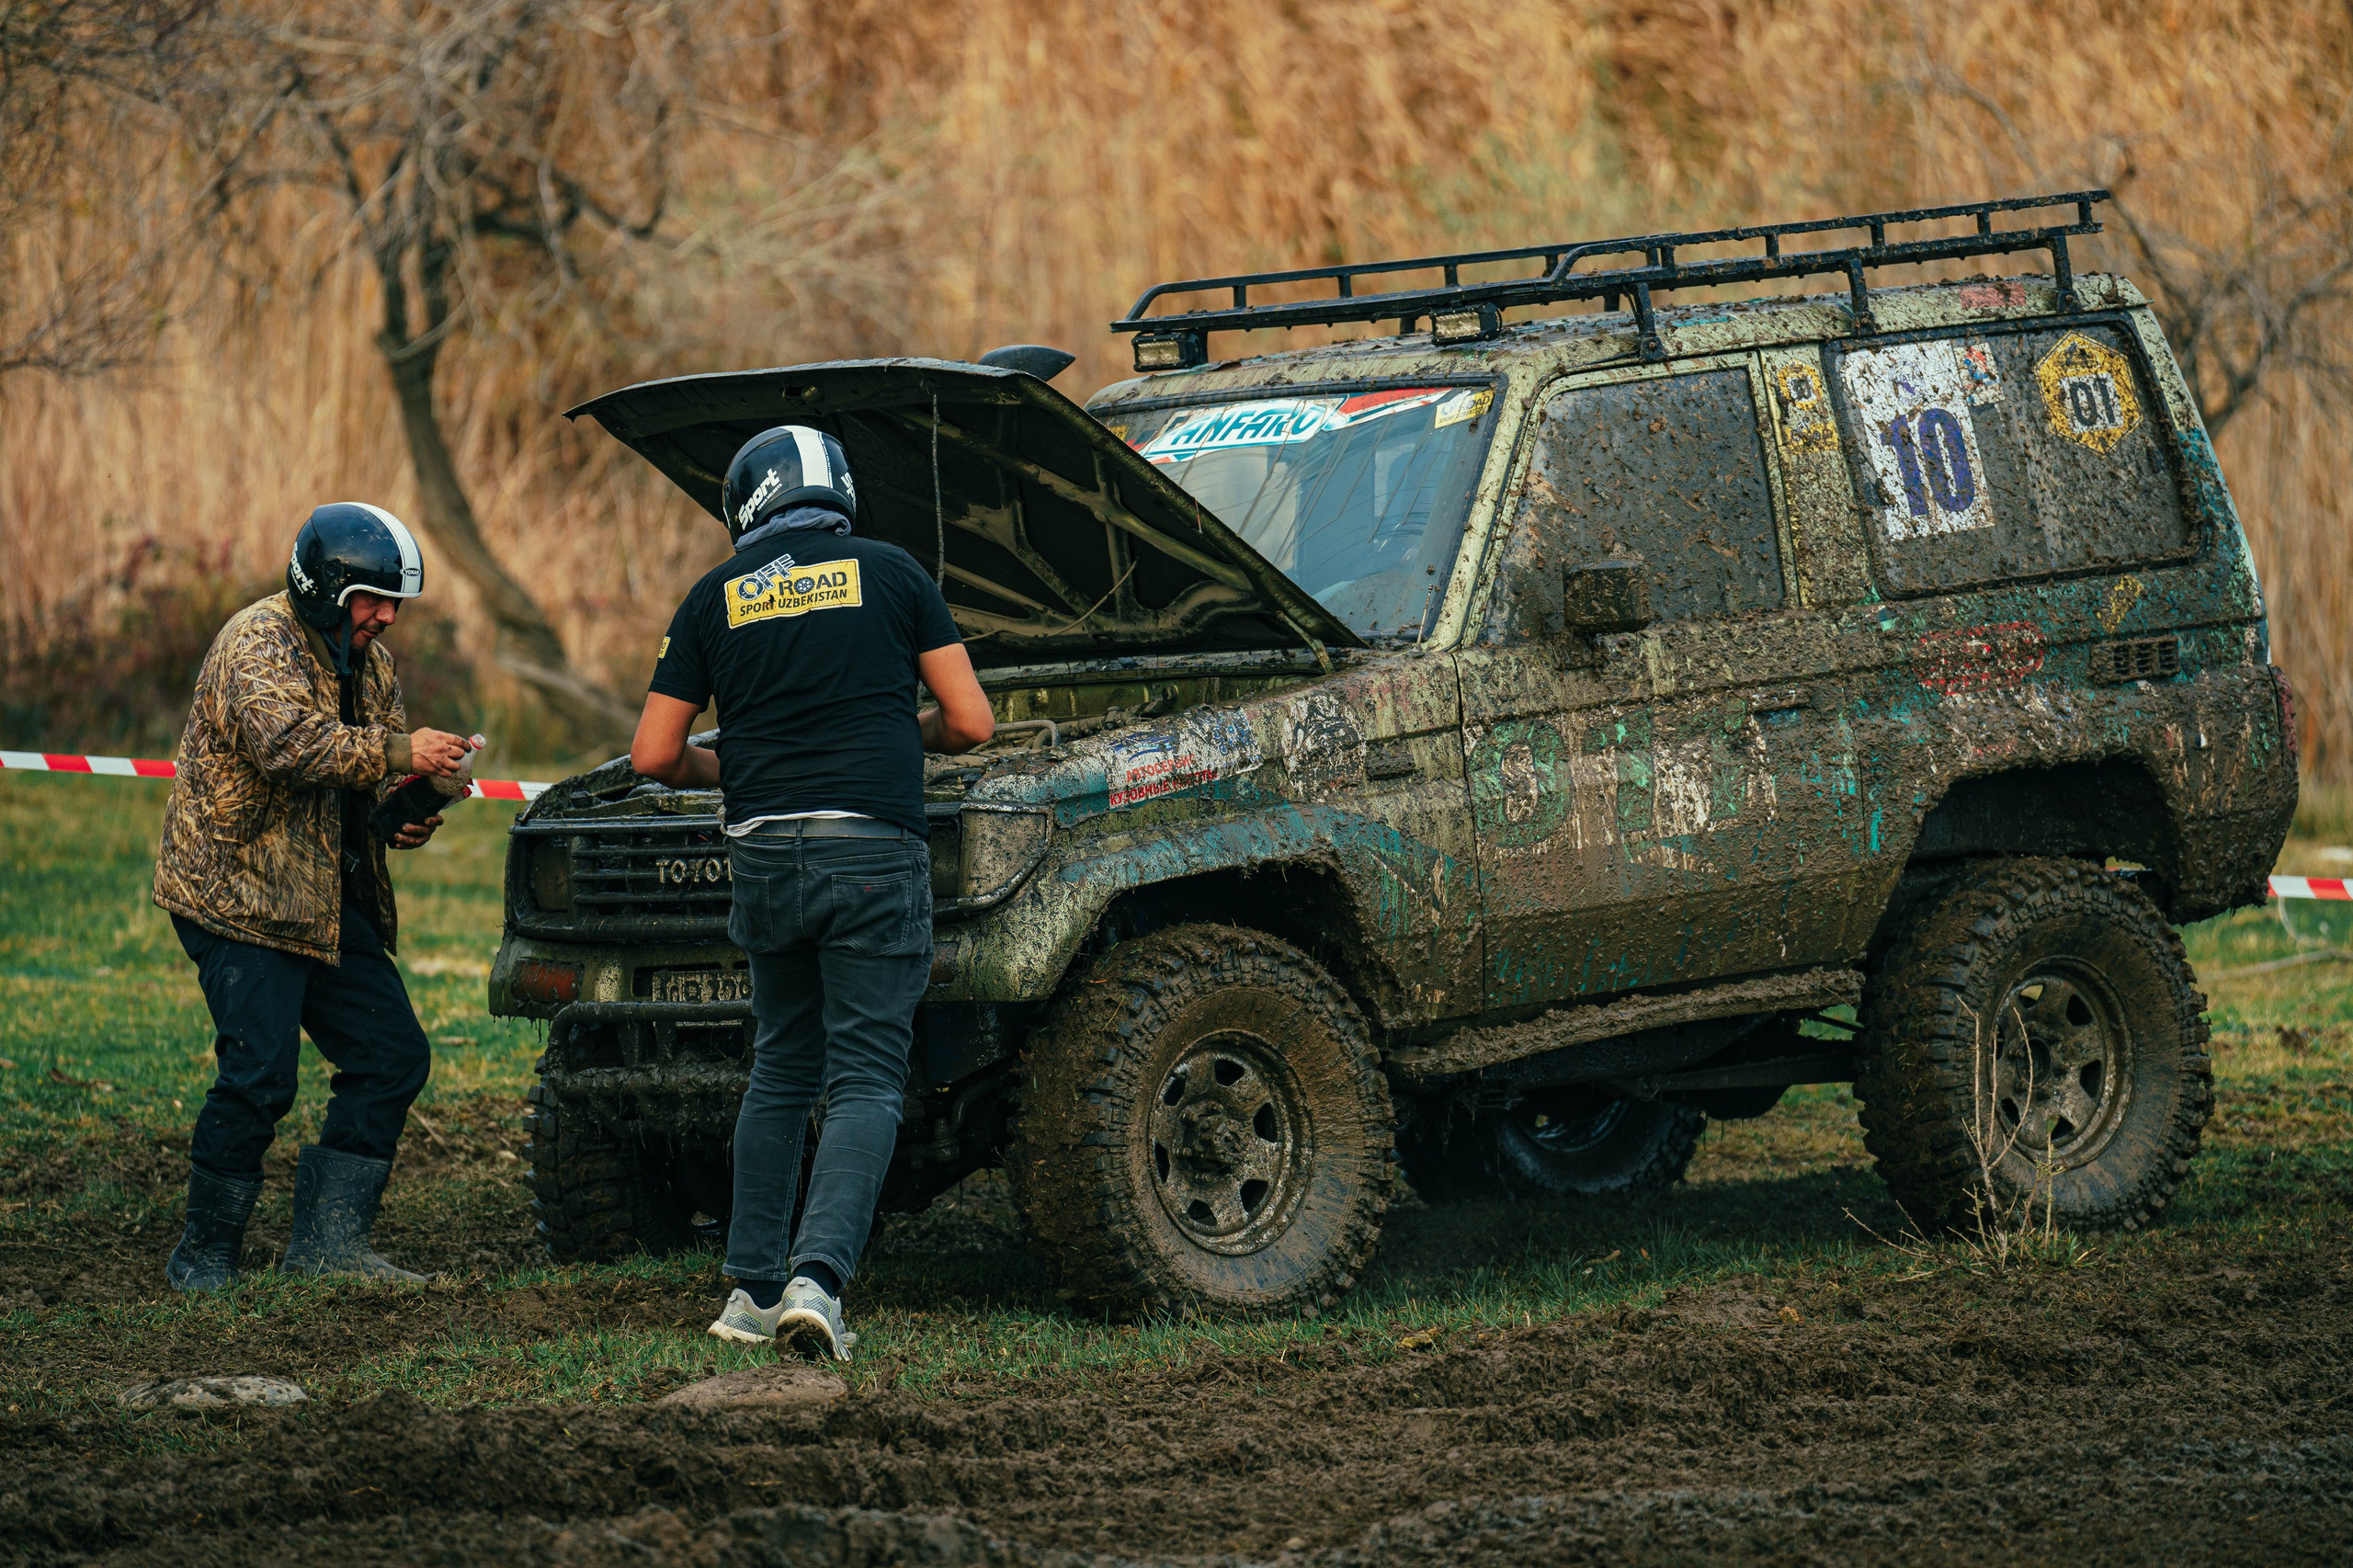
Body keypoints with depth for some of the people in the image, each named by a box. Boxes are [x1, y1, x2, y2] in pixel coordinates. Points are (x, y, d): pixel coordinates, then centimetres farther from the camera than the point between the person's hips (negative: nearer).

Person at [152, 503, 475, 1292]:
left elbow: (375, 777, 19)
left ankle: (329, 1241, 8)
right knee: (259, 1077, -14)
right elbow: (288, 743, -31)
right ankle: (205, 1255, 0)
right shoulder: (258, 642, -14)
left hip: (327, 901, 9)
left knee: (392, 1055, 4)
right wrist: (399, 752, -30)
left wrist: (409, 812, -3)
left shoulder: (369, 663, 14)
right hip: (236, 893, -9)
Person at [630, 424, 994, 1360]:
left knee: (780, 1074, 19)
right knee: (865, 1082, -1)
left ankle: (752, 1290, 17)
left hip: (764, 855, 3)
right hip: (872, 854, -3)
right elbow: (972, 722, 4)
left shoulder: (717, 597, 10)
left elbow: (653, 755, 8)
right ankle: (817, 1277, -19)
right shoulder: (890, 574, 6)